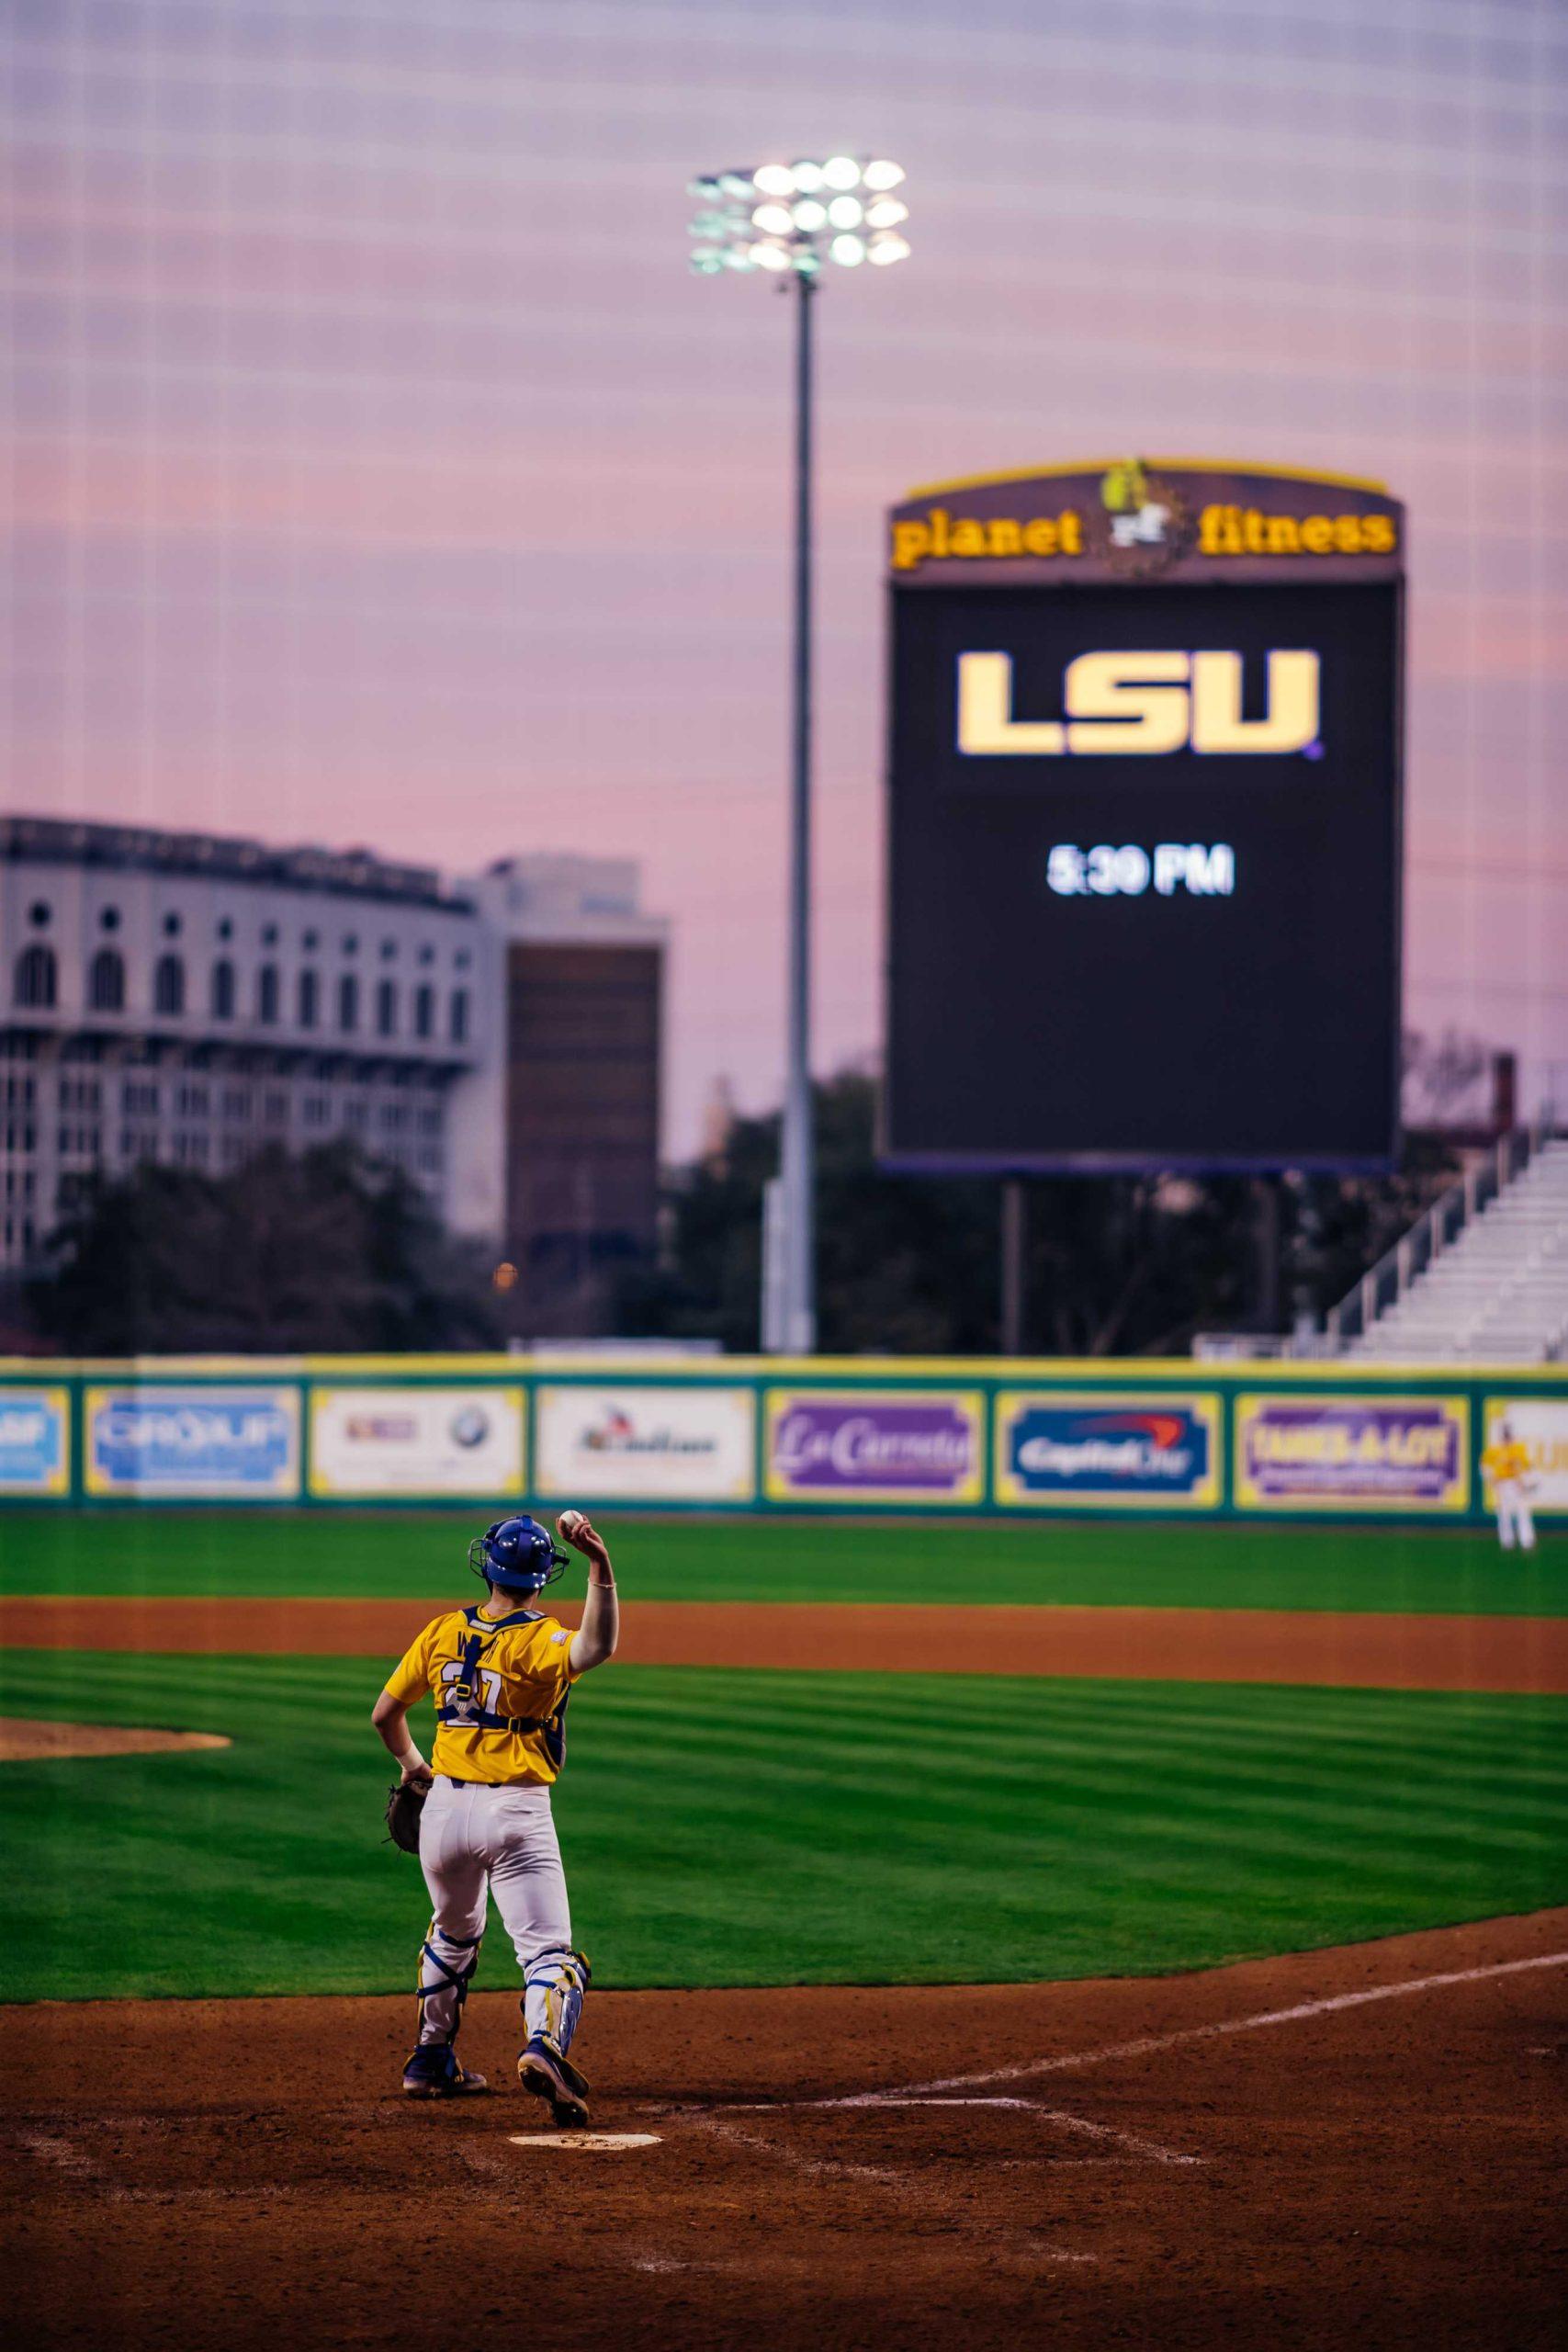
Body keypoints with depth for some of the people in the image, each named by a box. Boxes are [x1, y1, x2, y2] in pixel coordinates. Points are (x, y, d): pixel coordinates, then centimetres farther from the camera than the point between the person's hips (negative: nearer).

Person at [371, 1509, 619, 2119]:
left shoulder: (442, 1633, 3)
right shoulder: (538, 1641, -12)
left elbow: (384, 1713, 11)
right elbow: (597, 1647, -36)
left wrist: (410, 1763, 30)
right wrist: (600, 1564, -41)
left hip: (444, 1805, 5)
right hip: (515, 1814, -5)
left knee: (452, 1936, 28)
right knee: (547, 1949, -8)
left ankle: (431, 2062, 35)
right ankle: (544, 2046, -36)